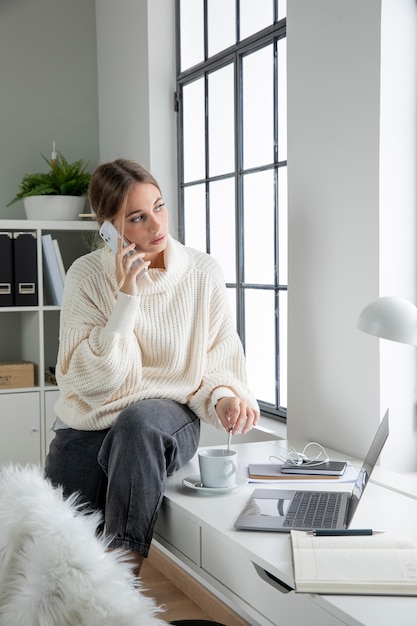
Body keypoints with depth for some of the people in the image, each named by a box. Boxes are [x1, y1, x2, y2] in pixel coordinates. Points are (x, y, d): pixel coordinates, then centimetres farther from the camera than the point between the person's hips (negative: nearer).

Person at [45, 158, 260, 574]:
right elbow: (91, 381, -12)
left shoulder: (202, 272, -3)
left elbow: (214, 366, 3)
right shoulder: (88, 275, -5)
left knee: (139, 421, -38)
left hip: (167, 419, 0)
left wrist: (224, 398, -20)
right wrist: (127, 298, -18)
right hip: (87, 427, 1)